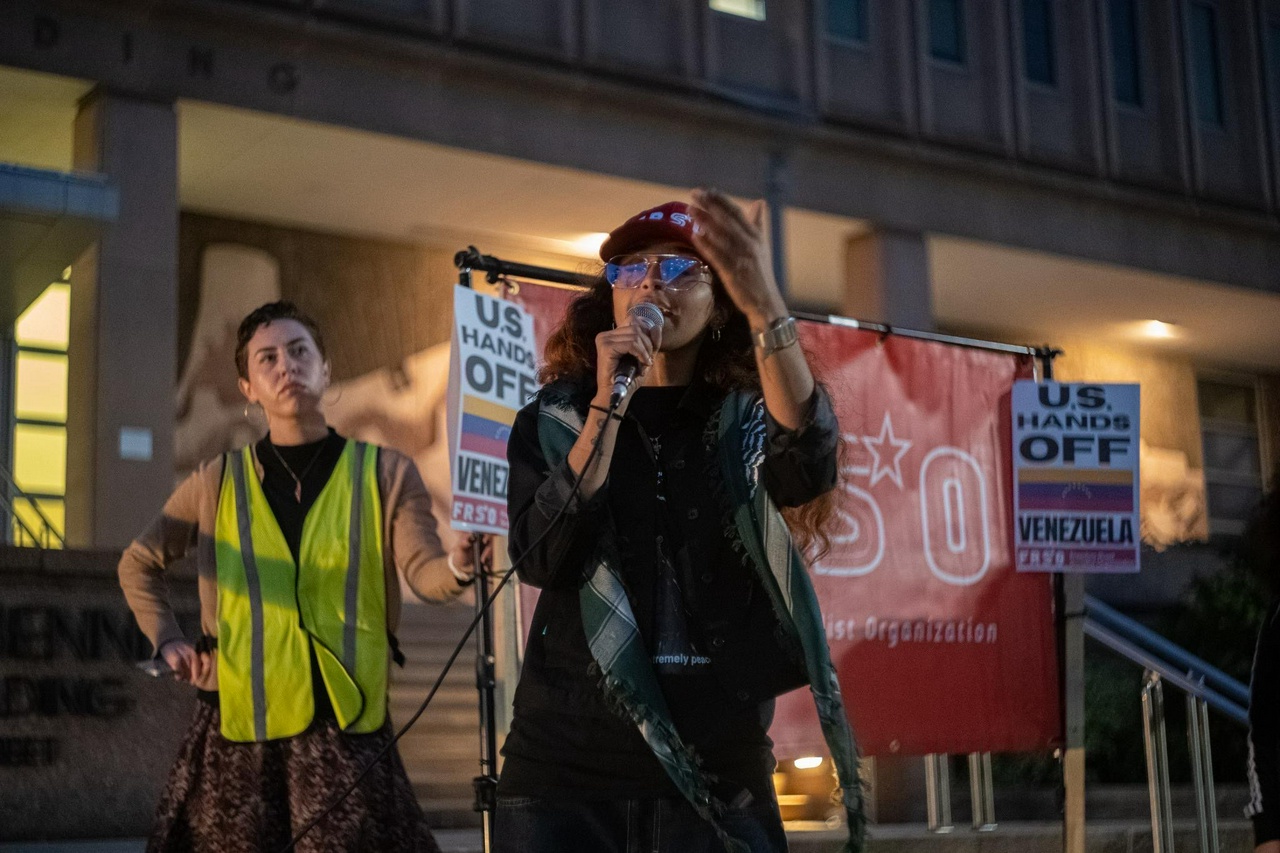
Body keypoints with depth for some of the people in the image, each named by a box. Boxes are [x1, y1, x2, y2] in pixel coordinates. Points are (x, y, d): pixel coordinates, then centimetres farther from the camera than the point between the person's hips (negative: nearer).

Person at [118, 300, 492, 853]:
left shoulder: (385, 473, 4)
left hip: (346, 724, -1)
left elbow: (423, 573, -8)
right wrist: (167, 640, 6)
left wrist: (456, 566, -30)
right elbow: (139, 565, 20)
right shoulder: (218, 482, 8)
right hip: (239, 725, 1)